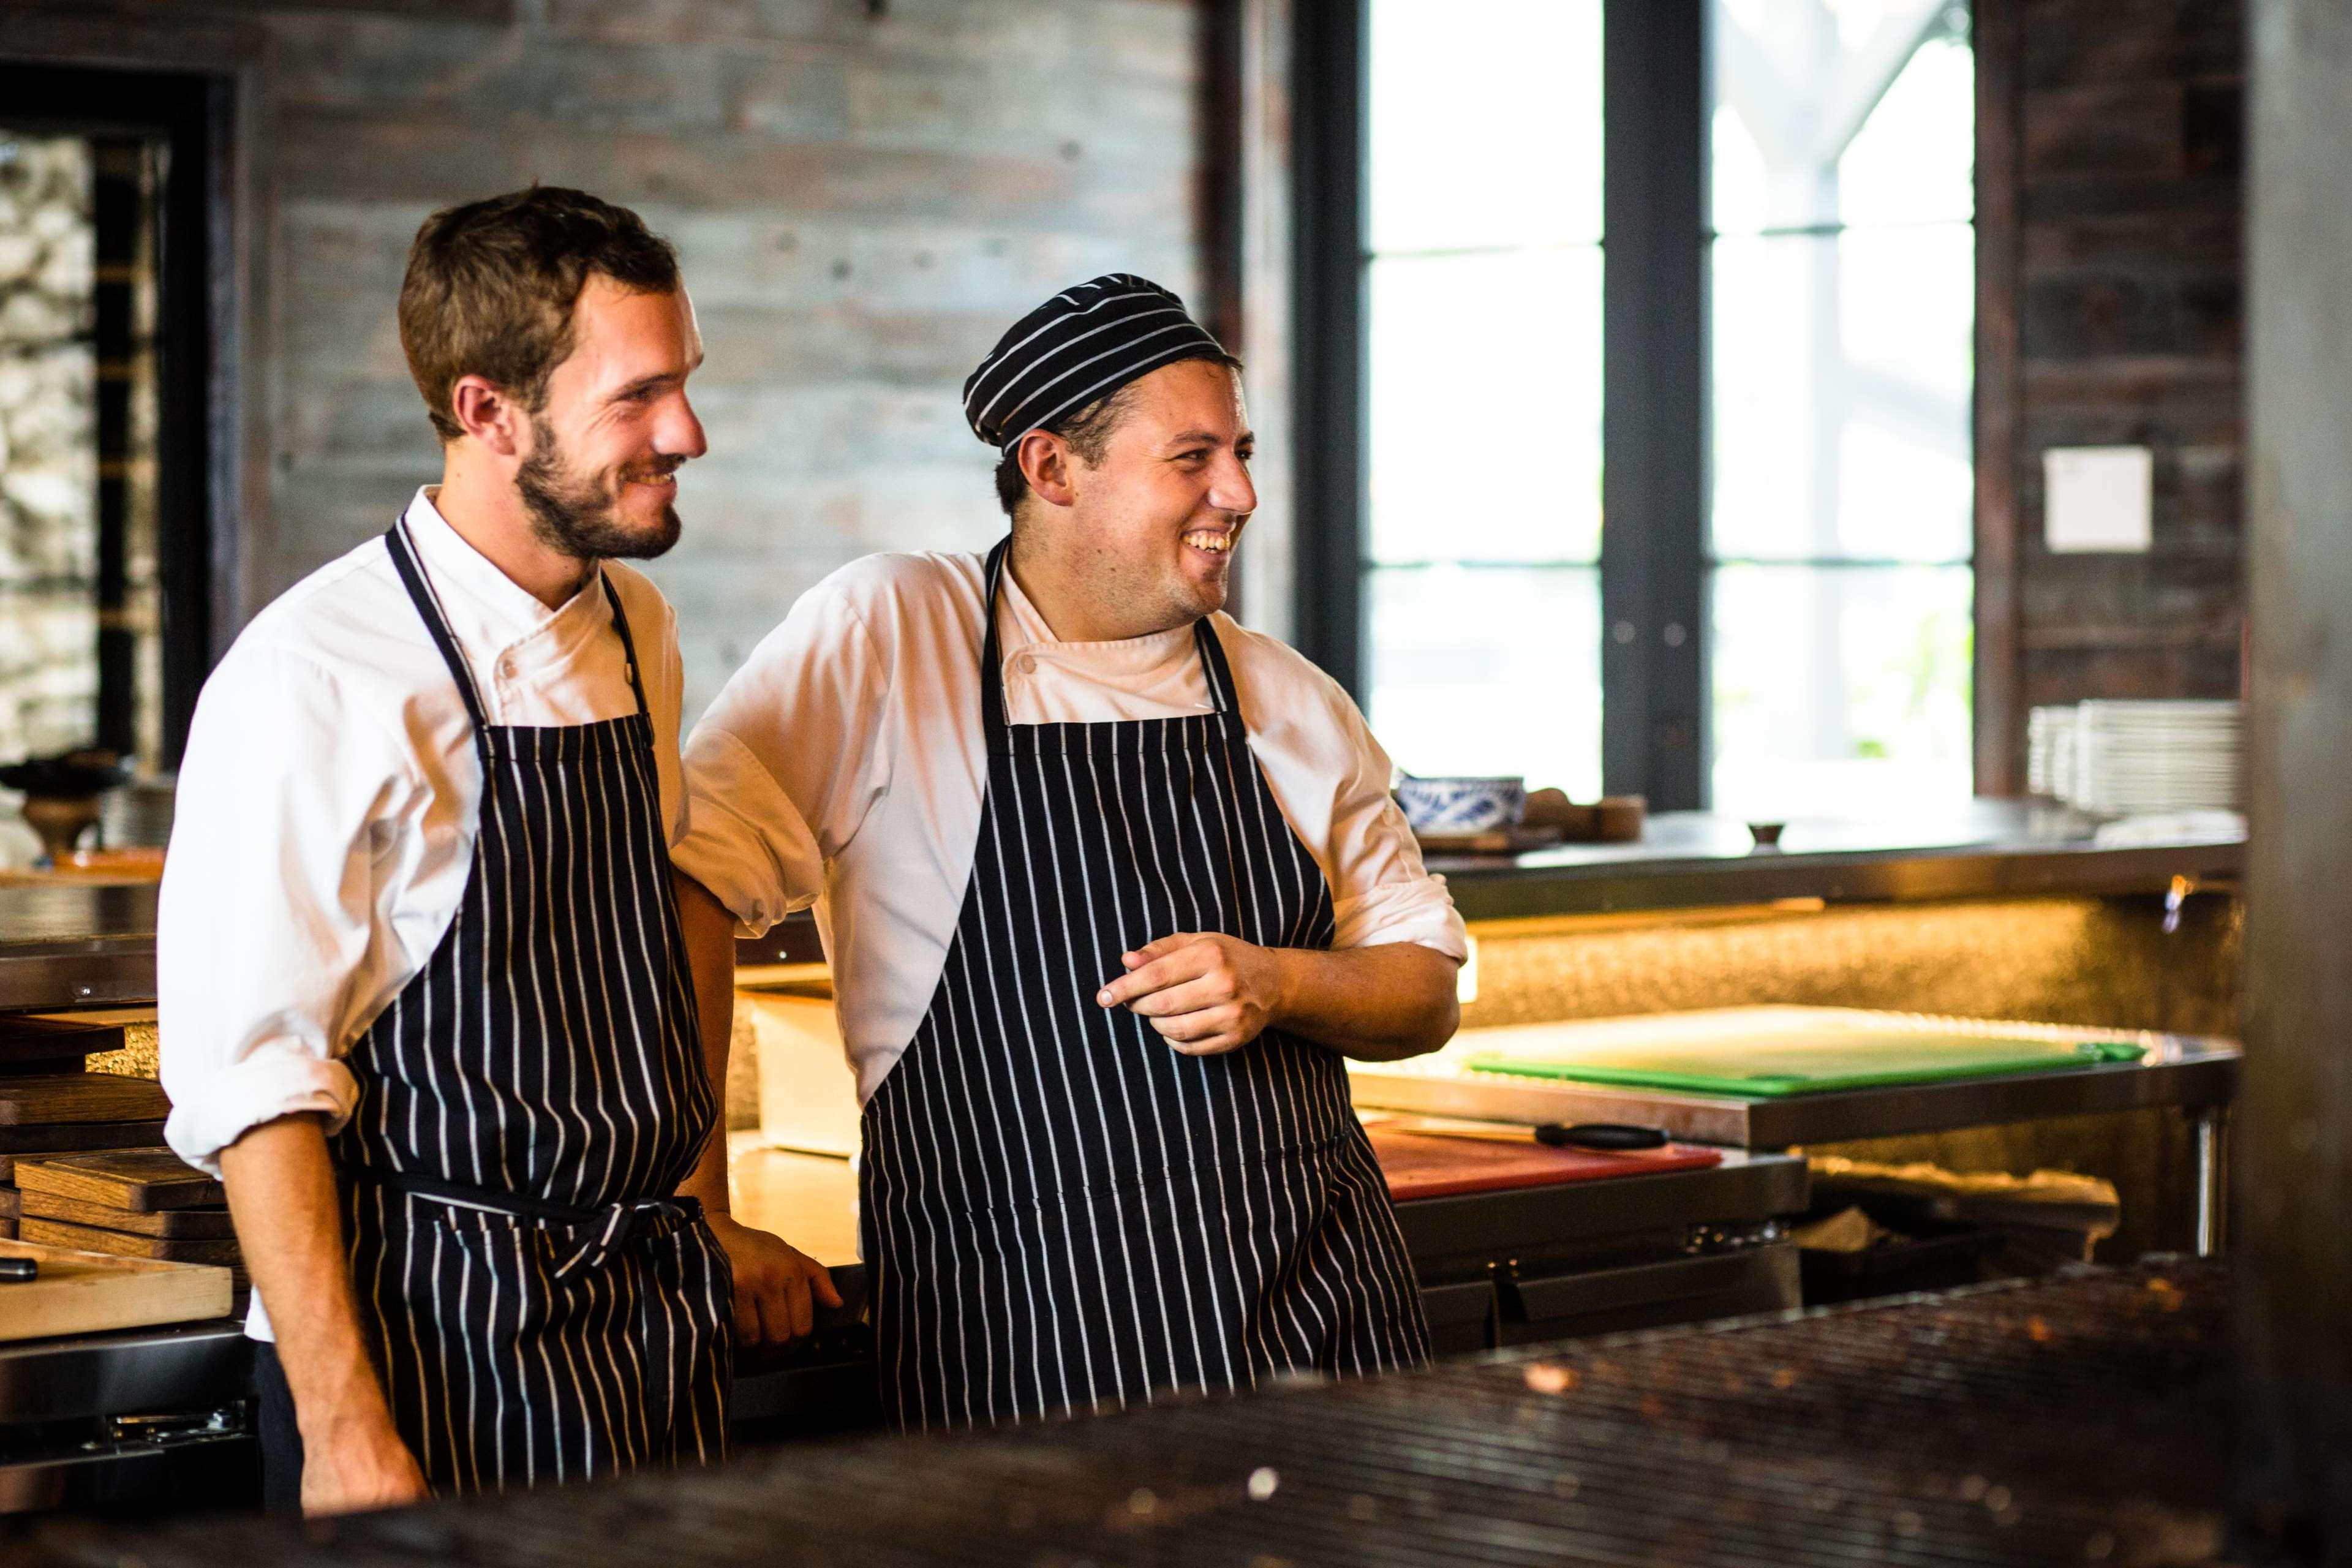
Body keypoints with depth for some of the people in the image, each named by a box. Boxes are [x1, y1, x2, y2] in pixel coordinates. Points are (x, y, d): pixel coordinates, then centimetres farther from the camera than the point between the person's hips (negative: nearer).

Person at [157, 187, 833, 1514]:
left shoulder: (638, 633, 9)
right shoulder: (316, 680, -15)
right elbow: (253, 1080, -17)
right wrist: (344, 1431, -20)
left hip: (657, 1327, 7)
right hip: (431, 1345, -7)